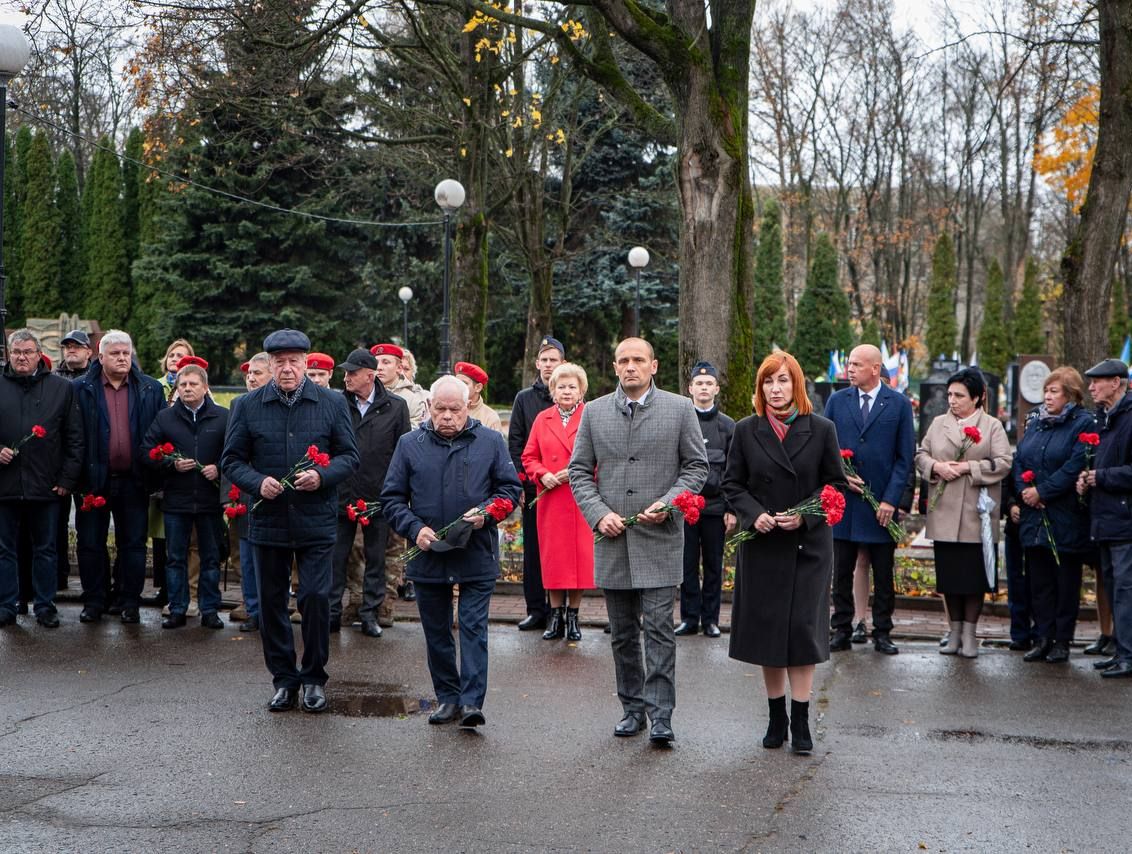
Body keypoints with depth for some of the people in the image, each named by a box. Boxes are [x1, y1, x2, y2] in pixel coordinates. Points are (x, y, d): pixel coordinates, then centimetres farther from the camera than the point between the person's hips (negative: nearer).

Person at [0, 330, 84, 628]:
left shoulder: (62, 388, 5)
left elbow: (74, 438, 5)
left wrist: (68, 478, -1)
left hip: (46, 485, -1)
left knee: (45, 550, 8)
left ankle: (45, 606, 17)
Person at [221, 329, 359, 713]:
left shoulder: (332, 403, 3)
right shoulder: (247, 406, 4)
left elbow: (349, 455, 5)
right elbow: (231, 459, 6)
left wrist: (321, 476, -14)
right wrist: (258, 482, -13)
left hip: (317, 522, -1)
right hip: (268, 520, 2)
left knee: (316, 596, -5)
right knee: (271, 602, 7)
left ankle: (314, 678, 12)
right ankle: (284, 678, 21)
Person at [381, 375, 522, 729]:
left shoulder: (490, 442, 3)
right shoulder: (410, 444, 5)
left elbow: (510, 488, 7)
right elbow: (391, 498, 6)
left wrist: (486, 512, -12)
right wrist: (414, 528, -10)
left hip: (477, 556, -2)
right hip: (428, 556, 2)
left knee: (474, 629, -5)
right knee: (437, 633, 10)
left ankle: (471, 702, -6)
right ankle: (447, 697, 22)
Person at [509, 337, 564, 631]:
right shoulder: (524, 399, 10)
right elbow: (515, 444, 7)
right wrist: (518, 483, -2)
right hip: (532, 487, 2)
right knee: (533, 549, 5)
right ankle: (535, 609, 10)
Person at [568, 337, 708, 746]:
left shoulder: (680, 409, 1)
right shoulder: (594, 412, 8)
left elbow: (697, 466, 3)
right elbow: (579, 470, 9)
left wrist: (668, 503, -11)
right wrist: (598, 513, -6)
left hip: (659, 539, -3)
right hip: (612, 540, 3)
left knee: (659, 629, -7)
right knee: (622, 632, 11)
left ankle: (660, 714, -2)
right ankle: (632, 708, 22)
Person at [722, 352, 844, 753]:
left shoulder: (821, 429, 1)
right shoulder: (746, 430, 4)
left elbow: (836, 483, 3)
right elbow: (732, 484, 7)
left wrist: (804, 516, -11)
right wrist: (753, 514, -11)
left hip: (808, 545, -1)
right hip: (762, 545, 2)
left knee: (803, 628, -3)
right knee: (766, 630, 6)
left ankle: (800, 721, 4)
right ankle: (776, 718, 17)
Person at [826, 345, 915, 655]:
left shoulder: (899, 404, 0)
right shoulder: (837, 401, 6)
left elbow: (905, 457, -1)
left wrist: (891, 499, -9)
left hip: (881, 504, -2)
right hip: (843, 501, 2)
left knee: (883, 575, 5)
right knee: (842, 572, 7)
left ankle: (882, 633, 14)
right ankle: (841, 630, 15)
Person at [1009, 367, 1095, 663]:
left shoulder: (1084, 424, -8)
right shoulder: (1035, 422, 13)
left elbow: (1075, 467, -17)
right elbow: (1018, 459, 11)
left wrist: (1042, 492, -17)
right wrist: (1023, 490, -6)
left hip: (1066, 518, -6)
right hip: (1033, 516, 6)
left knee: (1066, 581, 3)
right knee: (1039, 580, 9)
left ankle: (1062, 641, 10)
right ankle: (1044, 638, 15)